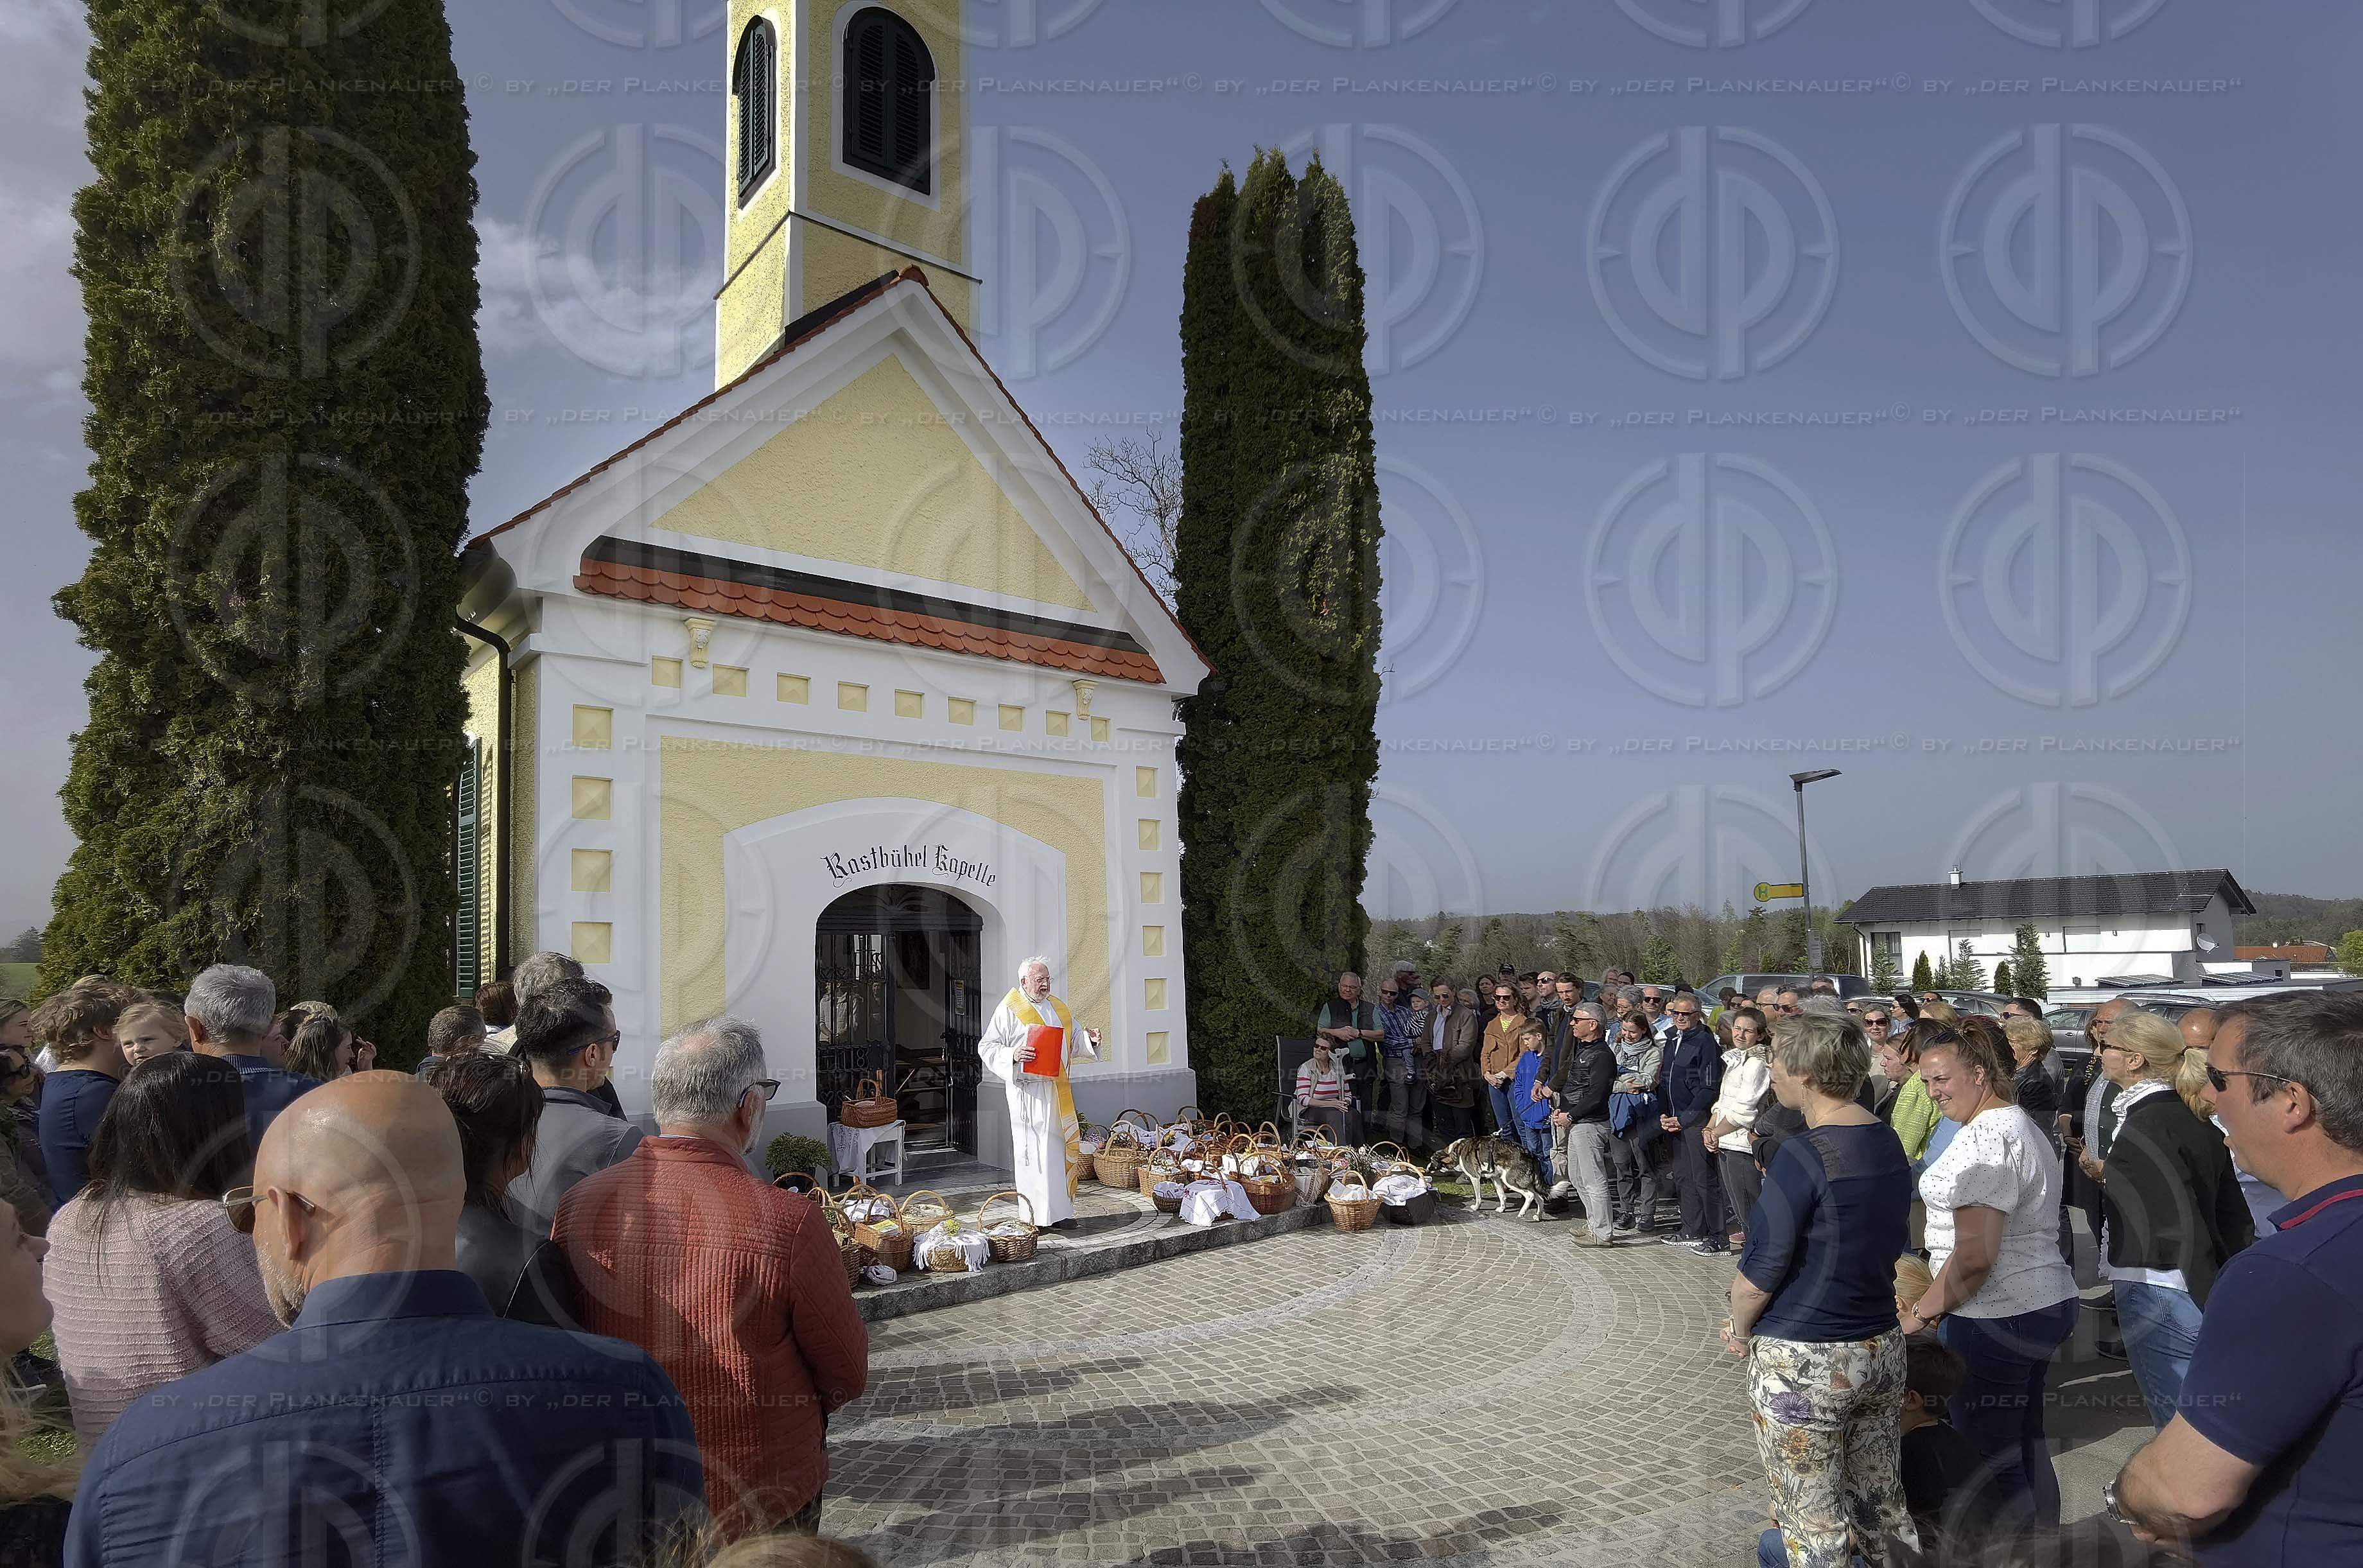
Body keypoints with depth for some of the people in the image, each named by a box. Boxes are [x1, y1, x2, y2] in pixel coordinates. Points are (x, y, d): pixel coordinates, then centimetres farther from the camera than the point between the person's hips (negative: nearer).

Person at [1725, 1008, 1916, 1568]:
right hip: (1882, 1348, 7)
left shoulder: (1803, 1155, -21)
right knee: (1883, 1502, 20)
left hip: (1803, 1360, -7)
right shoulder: (1890, 1142, 2)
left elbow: (1760, 1268, -17)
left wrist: (1740, 1331, 0)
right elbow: (1887, 1242, 12)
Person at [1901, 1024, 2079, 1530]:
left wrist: (1923, 1312, -12)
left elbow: (1974, 1257, -24)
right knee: (2026, 1446, 20)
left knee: (1989, 1459, 0)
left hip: (1997, 1318, -10)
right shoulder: (2024, 1125, 15)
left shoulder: (1986, 1137, -19)